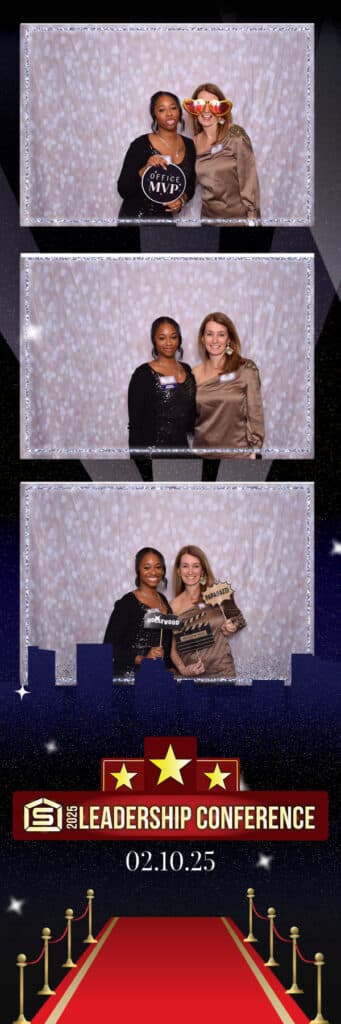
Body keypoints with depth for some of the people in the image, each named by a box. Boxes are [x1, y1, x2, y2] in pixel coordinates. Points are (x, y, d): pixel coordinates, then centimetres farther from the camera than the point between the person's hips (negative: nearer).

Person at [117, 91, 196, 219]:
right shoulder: (141, 144, -12)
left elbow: (190, 187, 11)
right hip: (135, 218, -4)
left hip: (166, 218, 4)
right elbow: (123, 190, -14)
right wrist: (145, 169, -27)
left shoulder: (189, 146, 1)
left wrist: (182, 199, -8)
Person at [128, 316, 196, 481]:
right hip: (153, 459, -5)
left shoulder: (187, 371, 11)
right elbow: (135, 423, -7)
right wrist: (137, 461, -12)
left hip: (182, 449, 5)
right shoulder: (143, 374, -5)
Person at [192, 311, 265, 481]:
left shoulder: (245, 369, -5)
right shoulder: (194, 374, 6)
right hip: (203, 458, 4)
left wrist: (253, 452, -9)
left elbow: (255, 413, -5)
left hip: (237, 454, -3)